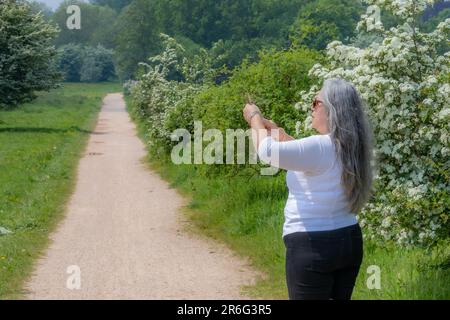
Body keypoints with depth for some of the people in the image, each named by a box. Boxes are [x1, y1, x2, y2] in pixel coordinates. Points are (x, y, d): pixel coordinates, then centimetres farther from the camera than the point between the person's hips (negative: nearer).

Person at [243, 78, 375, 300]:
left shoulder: (320, 148, -21)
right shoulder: (349, 148, 7)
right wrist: (272, 128, 21)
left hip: (313, 248, -9)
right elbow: (302, 153, 22)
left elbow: (267, 151, -22)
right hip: (349, 241, 9)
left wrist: (255, 119, -4)